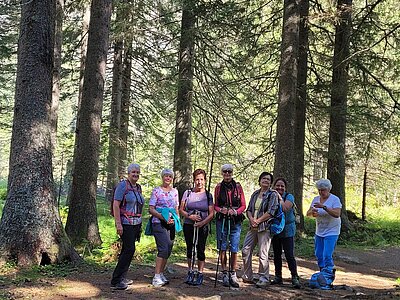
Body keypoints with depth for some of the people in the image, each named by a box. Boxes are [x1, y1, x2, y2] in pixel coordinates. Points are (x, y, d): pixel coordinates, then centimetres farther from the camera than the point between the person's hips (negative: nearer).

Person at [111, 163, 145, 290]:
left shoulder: (138, 187, 15)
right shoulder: (123, 185, -9)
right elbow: (116, 205, -14)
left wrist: (140, 223, 18)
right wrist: (118, 224, -19)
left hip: (136, 223, 8)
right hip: (126, 223, -8)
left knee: (127, 250, 11)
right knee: (129, 249, -12)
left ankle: (122, 278, 20)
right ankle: (116, 281, -8)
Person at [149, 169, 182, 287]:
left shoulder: (175, 191, 14)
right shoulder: (156, 191, -2)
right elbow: (151, 209, -7)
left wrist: (177, 221, 9)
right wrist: (163, 217, -17)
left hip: (171, 224, 6)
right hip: (159, 223, -6)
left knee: (168, 250, 7)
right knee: (163, 249, -16)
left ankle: (161, 274, 19)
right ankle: (156, 276, -11)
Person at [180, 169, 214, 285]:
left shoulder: (208, 195, 1)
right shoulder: (187, 193, 3)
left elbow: (211, 213, -2)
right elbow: (181, 210, 5)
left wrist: (202, 222, -16)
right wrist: (190, 216, -13)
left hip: (202, 227, -1)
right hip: (188, 226, 1)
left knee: (200, 249, -1)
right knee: (190, 249, 9)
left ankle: (200, 274, 10)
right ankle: (190, 273, 22)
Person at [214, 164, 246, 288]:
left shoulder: (238, 187, 4)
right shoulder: (218, 187, 6)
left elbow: (243, 205, 5)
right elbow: (215, 206, 10)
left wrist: (235, 211, -13)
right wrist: (221, 210, -12)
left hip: (235, 221, 0)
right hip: (222, 220, 1)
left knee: (234, 249, 0)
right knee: (222, 249, 2)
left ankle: (233, 275, 10)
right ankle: (224, 274, 12)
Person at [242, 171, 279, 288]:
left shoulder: (273, 195, -2)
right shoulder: (255, 194, 16)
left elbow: (271, 212, -11)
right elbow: (249, 209, 13)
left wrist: (258, 221, -11)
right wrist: (251, 219, -6)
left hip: (265, 227, -6)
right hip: (253, 227, 6)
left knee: (263, 254, -5)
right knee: (246, 251, 5)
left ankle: (264, 278, 7)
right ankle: (247, 277, 17)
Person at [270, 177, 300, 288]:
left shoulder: (289, 197, -5)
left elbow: (285, 208, -22)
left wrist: (280, 197, -15)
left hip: (287, 230, -5)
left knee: (289, 255, -10)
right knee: (276, 254, 12)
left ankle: (295, 278, -5)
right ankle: (278, 277, 22)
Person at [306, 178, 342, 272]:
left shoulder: (335, 199, -11)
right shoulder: (316, 199, 6)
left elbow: (337, 214, -26)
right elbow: (308, 213, 5)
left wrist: (324, 207, -34)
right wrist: (312, 212, -19)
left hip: (331, 232, -6)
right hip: (319, 232, 6)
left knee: (327, 256, -14)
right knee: (319, 255, 11)